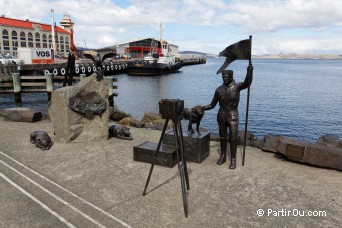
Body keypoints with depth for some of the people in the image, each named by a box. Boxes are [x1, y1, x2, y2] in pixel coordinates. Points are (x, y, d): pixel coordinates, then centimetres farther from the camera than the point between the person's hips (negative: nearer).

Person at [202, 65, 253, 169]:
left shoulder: (237, 87, -7)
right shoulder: (219, 90, 1)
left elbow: (247, 83, -29)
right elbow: (212, 105, 5)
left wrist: (249, 71, -44)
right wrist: (203, 107, -10)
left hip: (233, 116, -3)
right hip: (221, 116, 3)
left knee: (233, 138, -1)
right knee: (222, 137, 13)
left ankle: (233, 159, 11)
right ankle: (223, 156, 27)